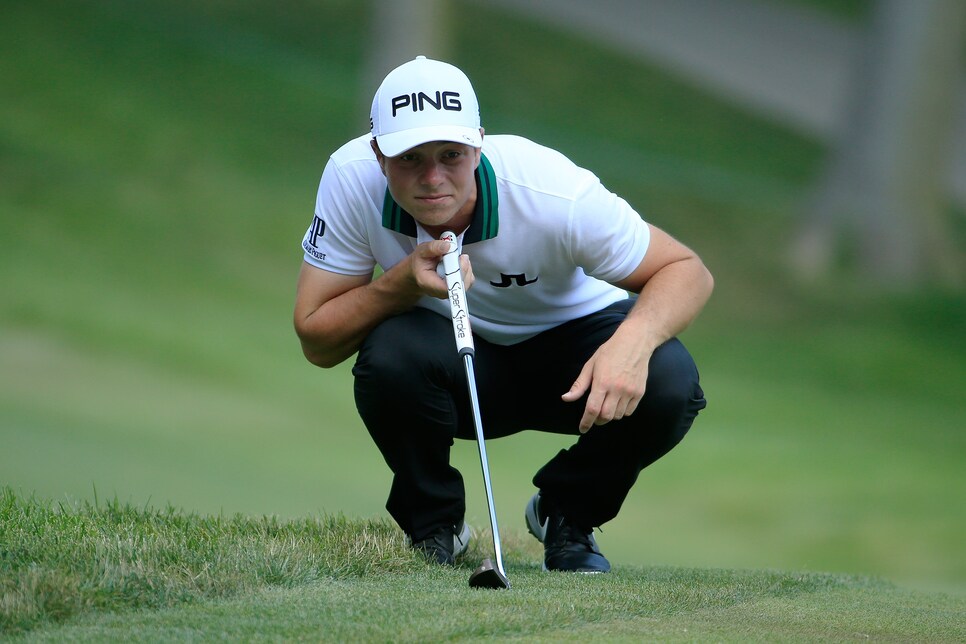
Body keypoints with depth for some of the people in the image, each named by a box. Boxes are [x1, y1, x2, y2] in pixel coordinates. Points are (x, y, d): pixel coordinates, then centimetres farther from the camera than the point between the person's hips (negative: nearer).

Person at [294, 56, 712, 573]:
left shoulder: (556, 194, -32)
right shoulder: (351, 177, -25)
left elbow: (688, 271, -24)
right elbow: (315, 341, -20)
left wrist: (633, 341, -45)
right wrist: (403, 281, -38)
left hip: (567, 344, 0)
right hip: (450, 364, 1)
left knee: (667, 382, -31)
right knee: (391, 354, -33)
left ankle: (567, 516, 1)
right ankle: (432, 524, -3)